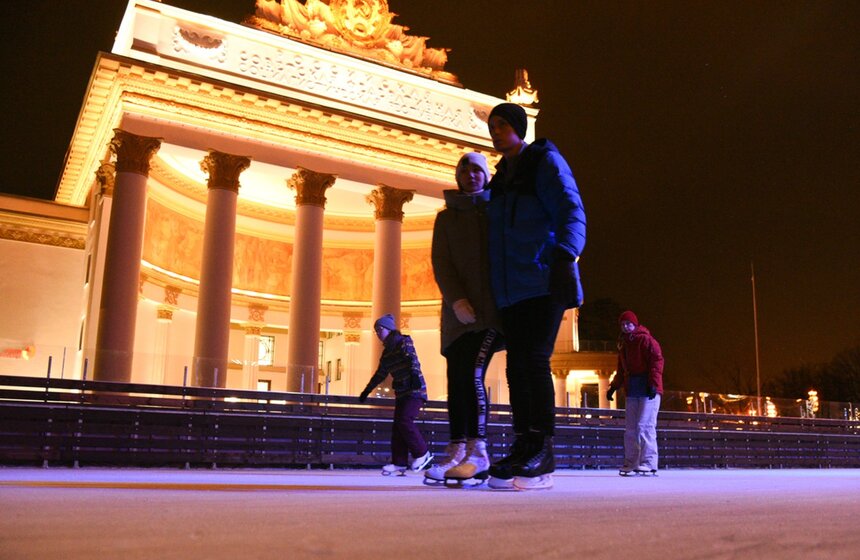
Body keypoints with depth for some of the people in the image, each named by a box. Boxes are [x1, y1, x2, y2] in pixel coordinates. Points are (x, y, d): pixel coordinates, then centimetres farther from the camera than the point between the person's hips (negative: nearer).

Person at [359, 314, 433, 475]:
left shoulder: (404, 341, -6)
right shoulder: (387, 351, 16)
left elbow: (412, 358, -23)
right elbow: (380, 374, 26)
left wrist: (414, 373, -41)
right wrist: (367, 390, 28)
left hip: (415, 390, -8)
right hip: (401, 392, 8)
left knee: (404, 420, -17)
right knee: (397, 426, 1)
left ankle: (422, 454, -4)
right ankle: (399, 463, 2)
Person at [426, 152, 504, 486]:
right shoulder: (446, 217, 16)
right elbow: (440, 262, 5)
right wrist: (456, 299, -11)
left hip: (493, 307, -3)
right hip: (459, 309, 3)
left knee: (473, 373, -18)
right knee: (457, 379, -2)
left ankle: (478, 454, -17)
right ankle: (455, 454, 2)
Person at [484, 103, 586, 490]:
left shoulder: (545, 161, 1)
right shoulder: (501, 177, 23)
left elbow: (571, 211, -11)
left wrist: (566, 258, -28)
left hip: (543, 283, -8)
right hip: (510, 290, 8)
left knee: (534, 359, -15)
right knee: (517, 367, 4)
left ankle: (542, 452, -12)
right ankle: (523, 448, 8)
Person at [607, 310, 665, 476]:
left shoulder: (645, 339, -5)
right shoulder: (623, 344, 19)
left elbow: (657, 361, -13)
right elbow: (621, 369, 24)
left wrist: (653, 383, -21)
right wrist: (614, 387, 16)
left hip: (648, 389, -8)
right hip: (631, 391, 8)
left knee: (645, 426, -13)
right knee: (630, 428, 6)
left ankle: (648, 464, -10)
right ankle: (630, 464, 10)